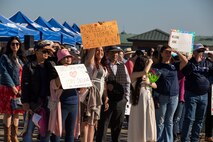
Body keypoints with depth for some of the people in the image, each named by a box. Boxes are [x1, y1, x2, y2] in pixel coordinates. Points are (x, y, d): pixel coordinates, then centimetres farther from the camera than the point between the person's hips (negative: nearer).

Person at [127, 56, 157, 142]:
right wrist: (150, 63, -8)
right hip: (139, 101, -6)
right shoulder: (134, 75, -7)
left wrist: (149, 83, -8)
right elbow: (145, 71, -25)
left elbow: (155, 86, 14)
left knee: (148, 123, 7)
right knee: (139, 123, -3)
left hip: (148, 100, 6)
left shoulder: (146, 76, 12)